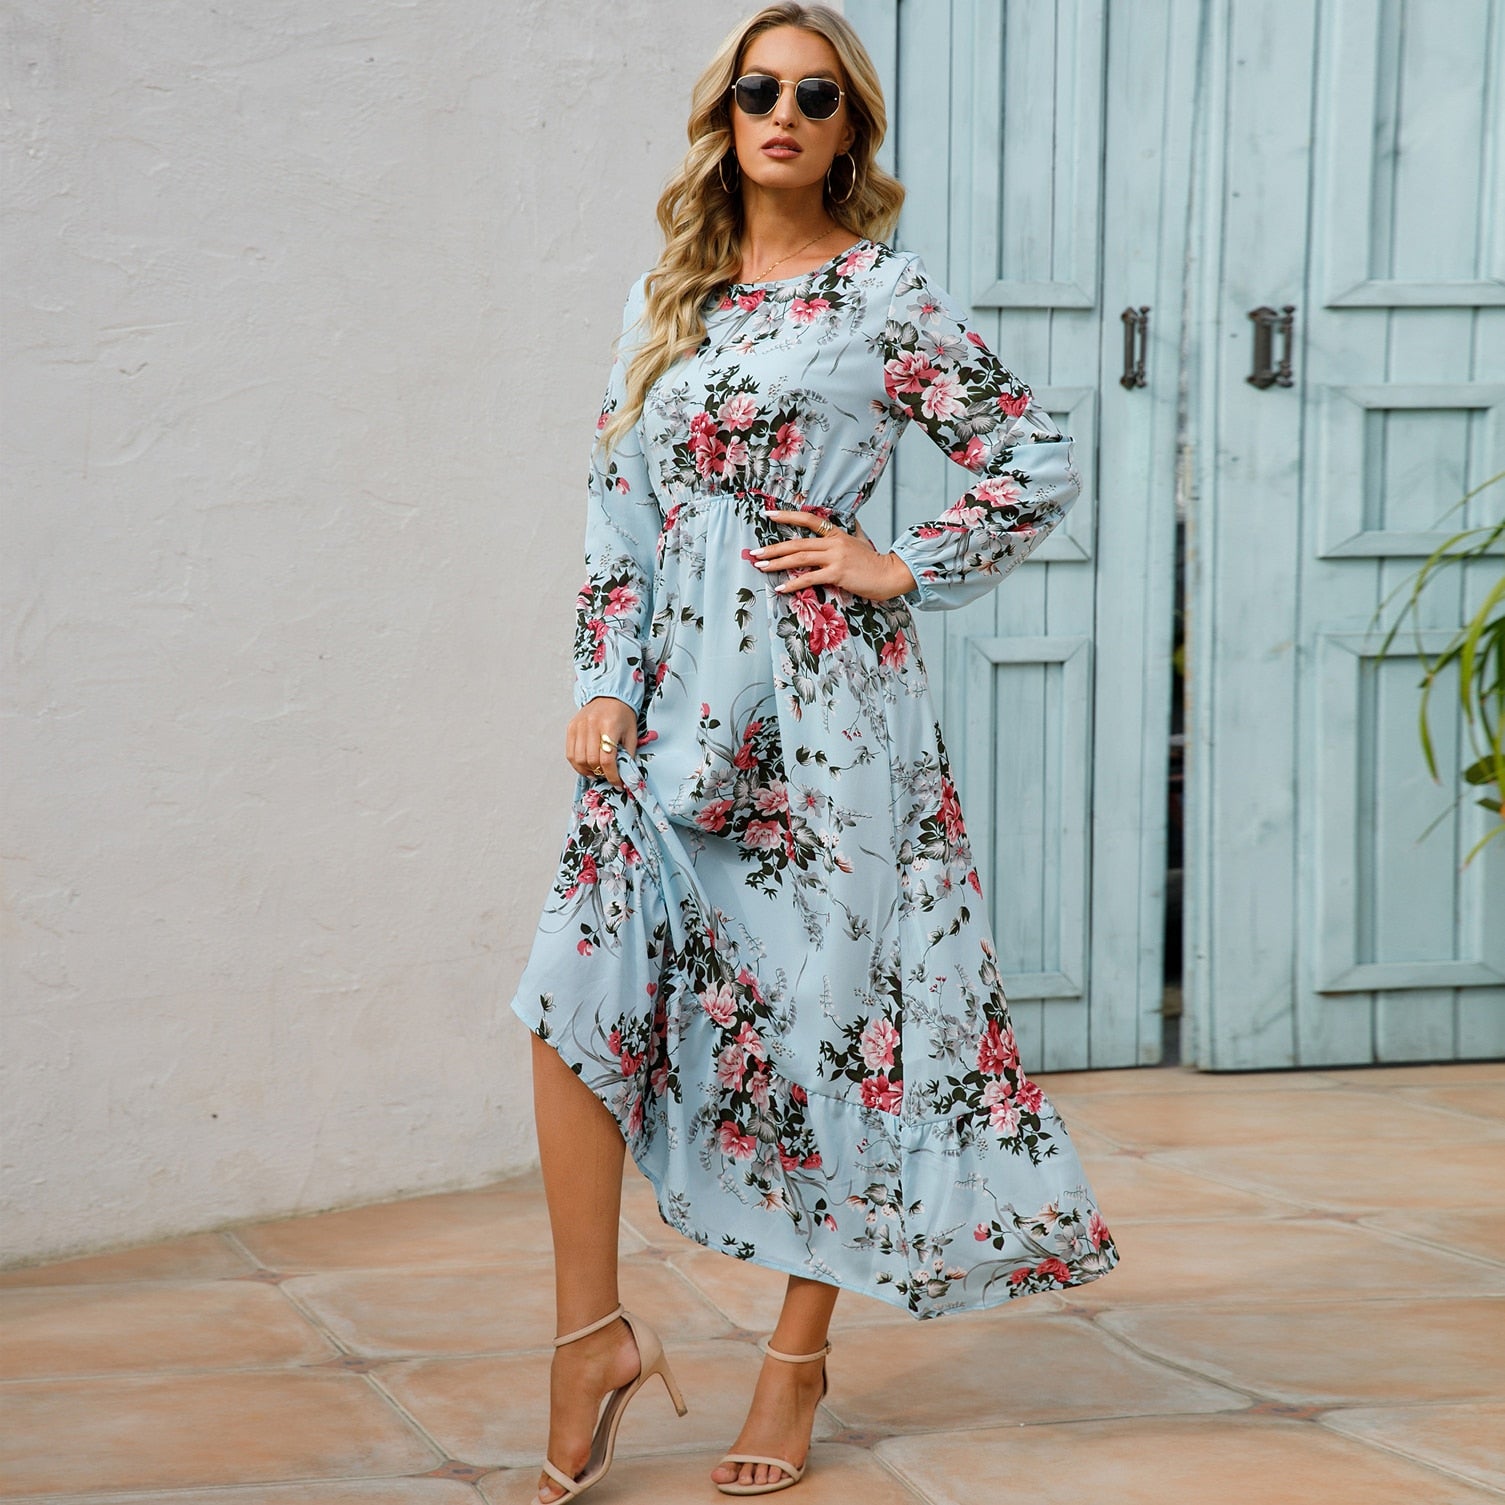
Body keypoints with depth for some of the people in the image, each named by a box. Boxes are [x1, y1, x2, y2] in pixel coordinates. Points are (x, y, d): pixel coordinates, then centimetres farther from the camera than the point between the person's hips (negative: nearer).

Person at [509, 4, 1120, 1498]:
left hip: (820, 700, -4)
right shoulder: (664, 295, 14)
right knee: (574, 989, -11)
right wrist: (604, 686, 4)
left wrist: (894, 568, -4)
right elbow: (617, 504, 13)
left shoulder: (886, 296, 0)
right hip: (675, 698, 4)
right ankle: (593, 1330, -1)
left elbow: (1041, 465, 1)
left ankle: (799, 1354, 15)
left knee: (819, 1008, 1)